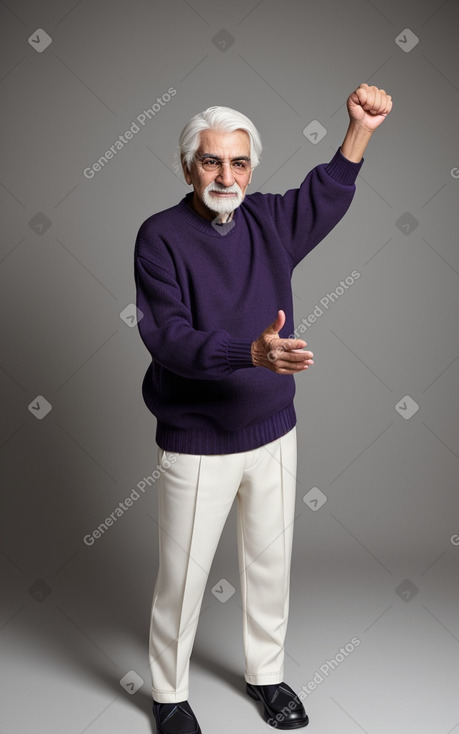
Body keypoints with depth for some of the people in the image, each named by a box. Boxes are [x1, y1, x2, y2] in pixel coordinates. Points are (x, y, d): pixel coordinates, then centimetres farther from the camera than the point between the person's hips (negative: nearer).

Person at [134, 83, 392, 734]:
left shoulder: (270, 221, 2)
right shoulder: (161, 236, -13)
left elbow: (328, 195, 13)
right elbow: (169, 338, -24)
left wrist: (360, 129, -4)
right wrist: (253, 352, -39)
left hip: (273, 434, 5)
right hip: (196, 446, -4)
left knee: (271, 565, 18)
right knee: (183, 577, 9)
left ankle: (266, 674, 42)